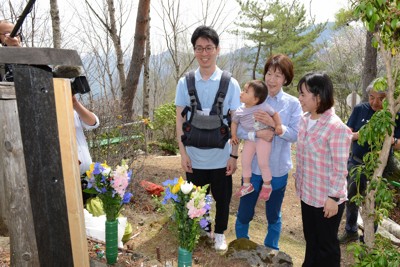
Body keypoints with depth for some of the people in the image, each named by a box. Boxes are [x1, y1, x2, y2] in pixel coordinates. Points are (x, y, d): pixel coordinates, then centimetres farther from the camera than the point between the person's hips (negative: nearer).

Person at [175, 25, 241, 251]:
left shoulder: (230, 84, -7)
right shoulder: (184, 83, -4)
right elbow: (180, 120, 0)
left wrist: (234, 155, -5)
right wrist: (183, 152, -4)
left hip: (221, 157, -1)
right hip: (194, 157, 1)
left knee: (222, 198, 16)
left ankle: (220, 232, 41)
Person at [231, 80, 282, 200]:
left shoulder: (264, 107, -17)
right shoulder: (239, 112, -6)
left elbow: (275, 114, -2)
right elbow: (234, 122, 10)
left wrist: (278, 125, -13)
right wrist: (234, 135, 1)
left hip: (263, 138, -4)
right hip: (249, 139, 5)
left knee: (263, 163, -3)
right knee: (245, 162, 8)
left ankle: (267, 186, 20)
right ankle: (247, 184, 29)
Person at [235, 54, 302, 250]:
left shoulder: (293, 103, -5)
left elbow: (295, 135, -12)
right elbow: (237, 129, -9)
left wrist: (274, 124, -25)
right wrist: (257, 133, -27)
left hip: (278, 169, 0)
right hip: (253, 166, 0)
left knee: (273, 215, 19)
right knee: (244, 213, 13)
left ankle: (271, 251, 42)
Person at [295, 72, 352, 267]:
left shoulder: (336, 128, -22)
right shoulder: (305, 120, 1)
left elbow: (340, 168, -18)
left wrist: (333, 197, -15)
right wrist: (299, 182, 15)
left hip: (326, 198, -7)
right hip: (307, 194, 7)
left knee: (326, 244, 14)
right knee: (310, 238, 25)